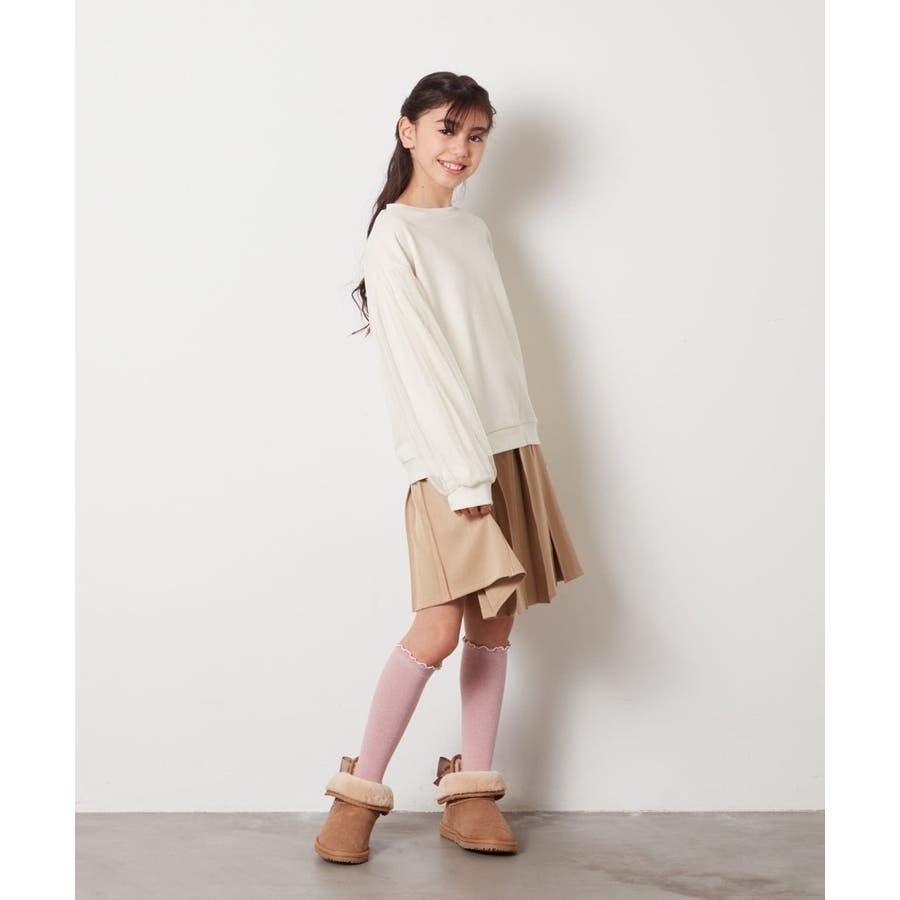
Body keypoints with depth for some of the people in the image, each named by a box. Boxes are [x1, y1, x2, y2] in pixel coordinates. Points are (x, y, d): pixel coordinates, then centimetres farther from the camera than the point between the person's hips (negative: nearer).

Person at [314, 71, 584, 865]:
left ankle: (472, 796, 13)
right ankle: (359, 792, 4)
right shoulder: (394, 236, -5)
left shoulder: (475, 231, 18)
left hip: (511, 447, 7)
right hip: (449, 460, -7)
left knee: (495, 627, 5)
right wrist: (466, 473, -17)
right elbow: (420, 362, -12)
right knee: (438, 631, -11)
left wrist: (509, 460, 10)